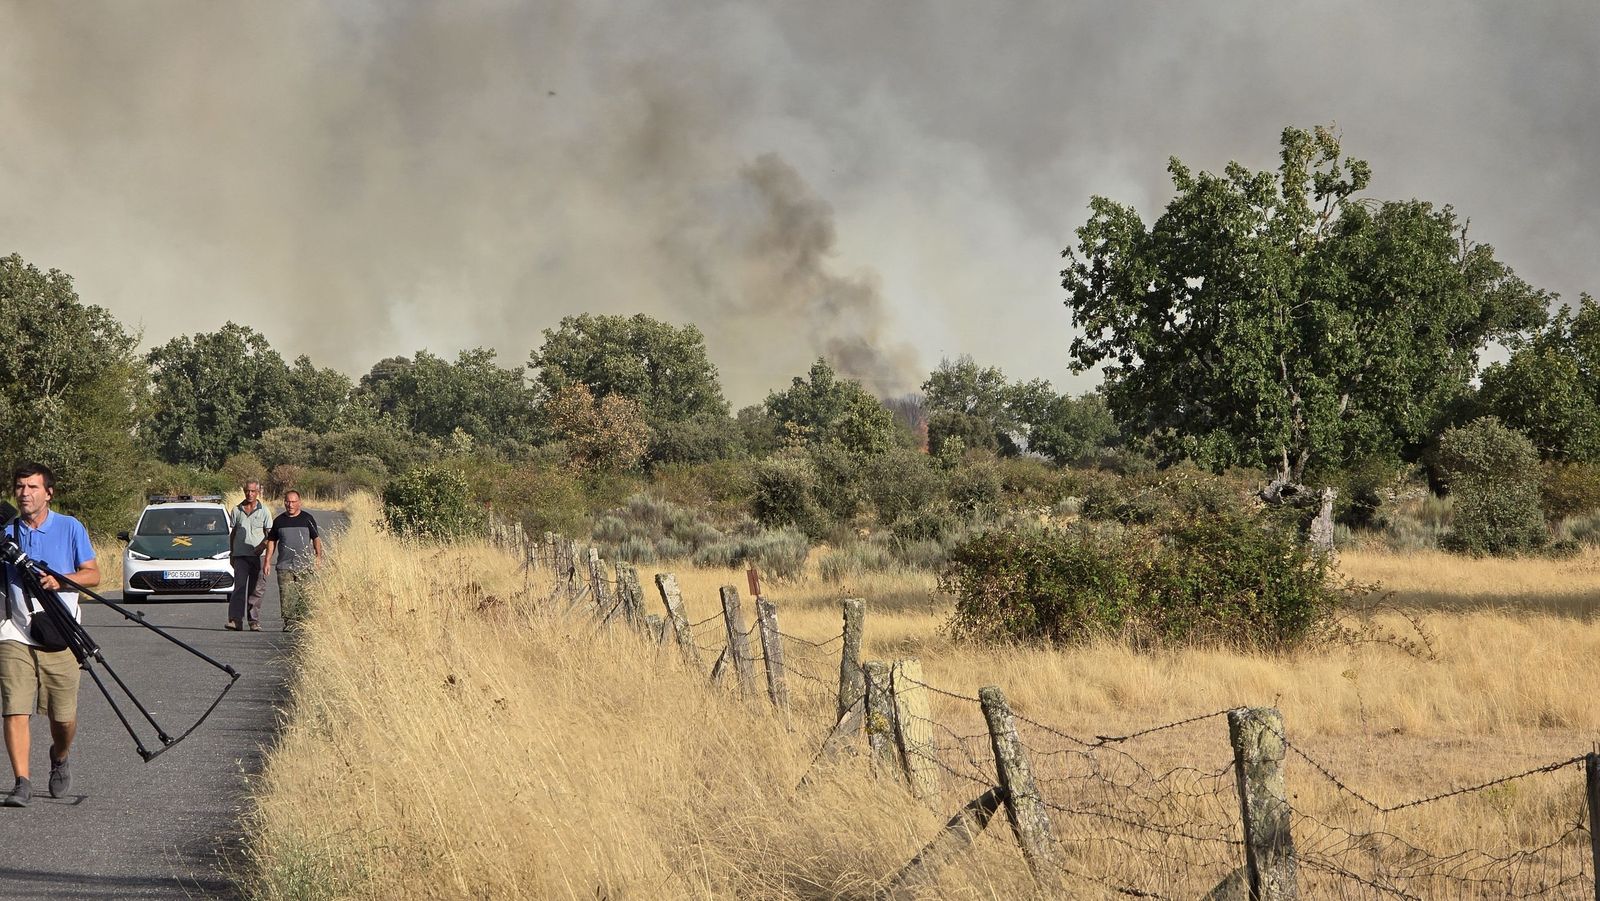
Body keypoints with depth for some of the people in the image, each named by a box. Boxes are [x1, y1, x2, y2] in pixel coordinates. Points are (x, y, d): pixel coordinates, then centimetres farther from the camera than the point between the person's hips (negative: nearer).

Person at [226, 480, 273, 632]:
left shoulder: (264, 511, 4)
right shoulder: (237, 510, 11)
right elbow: (233, 533, 18)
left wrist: (262, 545, -17)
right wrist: (231, 554, 16)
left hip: (257, 556, -1)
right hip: (240, 555, 1)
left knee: (256, 590, 0)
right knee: (239, 587, -11)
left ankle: (255, 622, 6)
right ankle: (235, 620, -18)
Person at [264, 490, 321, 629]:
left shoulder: (307, 519, 7)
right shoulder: (279, 521, 10)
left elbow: (316, 539, 11)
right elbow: (271, 541, 15)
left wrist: (318, 557, 0)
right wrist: (267, 561, 9)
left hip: (304, 565, -1)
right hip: (284, 565, 1)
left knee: (303, 595, -4)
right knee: (286, 596, -7)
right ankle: (288, 622, -4)